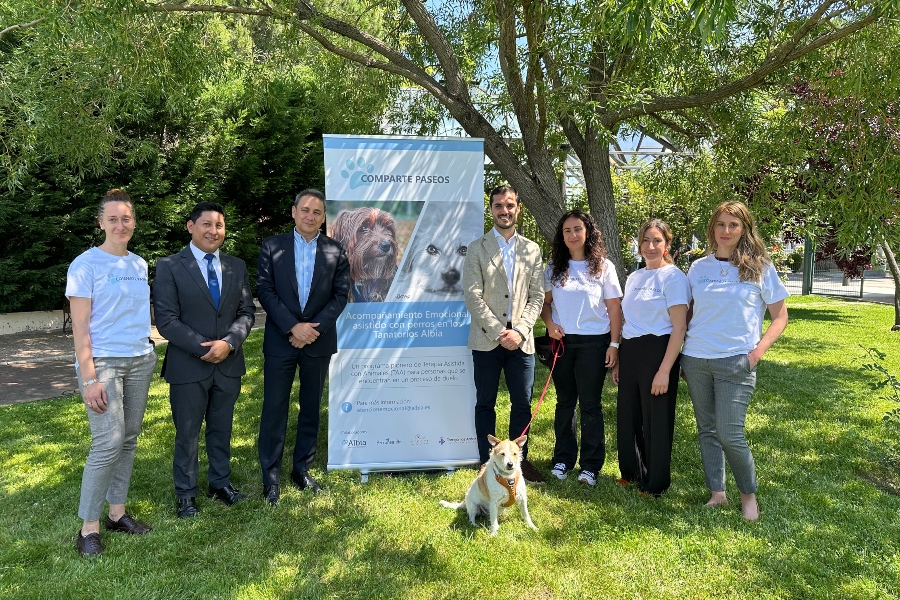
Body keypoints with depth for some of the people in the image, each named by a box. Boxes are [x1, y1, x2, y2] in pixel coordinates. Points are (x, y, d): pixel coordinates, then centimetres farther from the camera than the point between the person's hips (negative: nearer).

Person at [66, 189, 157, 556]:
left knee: (129, 440, 8)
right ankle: (88, 527, 2)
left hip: (140, 360, 5)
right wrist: (89, 378, -14)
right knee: (109, 443, -11)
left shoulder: (140, 264, 11)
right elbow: (80, 326, -9)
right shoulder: (86, 264, -5)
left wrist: (147, 354, 9)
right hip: (103, 362, -5)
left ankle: (117, 513, 19)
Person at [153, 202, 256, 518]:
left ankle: (220, 482, 35)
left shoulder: (237, 266, 7)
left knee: (222, 429, 17)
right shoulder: (169, 267, -5)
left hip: (229, 363, 4)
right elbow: (166, 320, -10)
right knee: (187, 433, 10)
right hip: (188, 366, -3)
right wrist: (203, 347, -17)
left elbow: (247, 311, 4)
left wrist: (229, 342, -13)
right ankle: (185, 493, 26)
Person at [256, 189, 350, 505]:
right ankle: (271, 477, 13)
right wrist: (292, 327, -14)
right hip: (280, 340, -1)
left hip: (319, 340, 2)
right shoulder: (272, 246, 3)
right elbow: (265, 290, -4)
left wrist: (314, 326, -12)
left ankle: (302, 470, 24)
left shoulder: (336, 251, 5)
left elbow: (341, 295, 1)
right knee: (274, 409, 1)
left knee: (311, 409, 10)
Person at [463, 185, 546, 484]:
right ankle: (487, 463, 18)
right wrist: (499, 332, -13)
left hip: (521, 339, 2)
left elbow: (537, 296, 5)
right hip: (487, 340, -2)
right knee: (485, 403, 6)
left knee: (522, 403, 8)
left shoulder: (532, 250, 10)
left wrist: (519, 331, -9)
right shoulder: (477, 249, 2)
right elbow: (473, 296, -6)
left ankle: (519, 459, 24)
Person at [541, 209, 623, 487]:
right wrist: (550, 324, -9)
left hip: (594, 342, -2)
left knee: (590, 403, 3)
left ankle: (591, 465, 13)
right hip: (561, 341, 3)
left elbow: (614, 307, 0)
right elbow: (544, 301, 11)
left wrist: (614, 344, -6)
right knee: (565, 401, 11)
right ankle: (563, 459, 23)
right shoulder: (554, 266, 7)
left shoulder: (603, 266, 0)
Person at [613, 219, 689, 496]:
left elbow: (679, 328, -13)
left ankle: (655, 482, 23)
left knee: (656, 421, 5)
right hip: (629, 351, 7)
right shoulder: (634, 278, 12)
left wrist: (665, 370, -18)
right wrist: (619, 360, 16)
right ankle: (632, 471, 34)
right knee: (627, 416, 13)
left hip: (657, 352, -7)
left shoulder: (673, 276, -9)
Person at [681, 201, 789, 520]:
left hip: (736, 362, -3)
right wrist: (681, 353, 7)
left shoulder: (760, 267, 0)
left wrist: (758, 350, -10)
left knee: (729, 433, -7)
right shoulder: (698, 268, 8)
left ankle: (749, 494, 17)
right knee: (707, 430, 10)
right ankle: (717, 493, 23)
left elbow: (780, 317, 4)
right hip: (696, 359, 4)